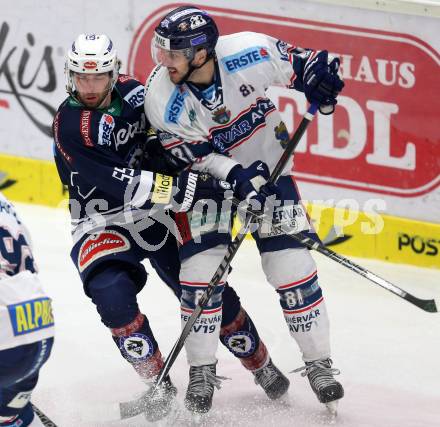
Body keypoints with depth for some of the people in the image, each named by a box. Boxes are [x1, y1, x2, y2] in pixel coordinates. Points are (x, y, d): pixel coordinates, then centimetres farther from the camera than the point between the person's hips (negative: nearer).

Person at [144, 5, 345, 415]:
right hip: (204, 173, 0)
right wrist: (236, 176, -31)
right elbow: (195, 155, -20)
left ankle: (319, 363, 9)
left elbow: (299, 63, -8)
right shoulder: (161, 98, -26)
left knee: (292, 265, -4)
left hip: (264, 163, 0)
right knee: (200, 269, -8)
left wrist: (319, 77, -24)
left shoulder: (247, 53, -28)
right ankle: (201, 370, 8)